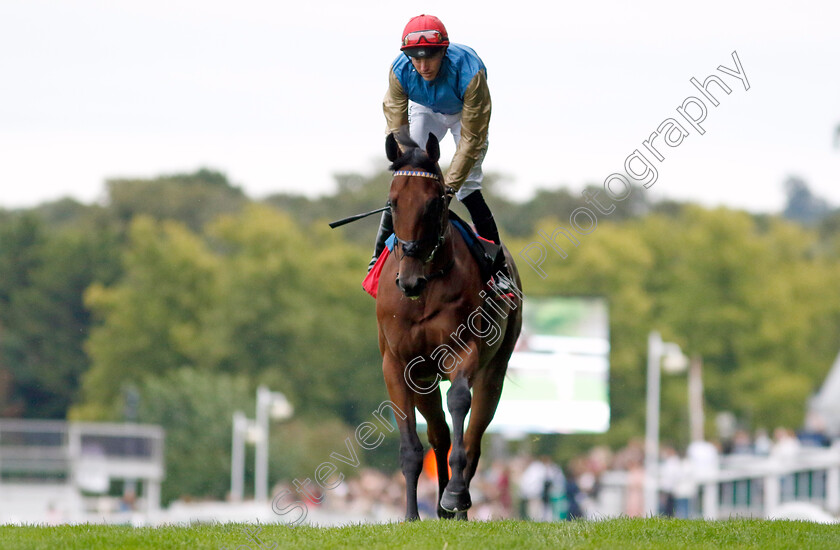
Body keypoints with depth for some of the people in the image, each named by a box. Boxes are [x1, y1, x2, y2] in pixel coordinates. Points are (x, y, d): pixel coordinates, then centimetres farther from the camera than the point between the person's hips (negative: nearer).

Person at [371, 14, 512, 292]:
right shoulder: (400, 71, -32)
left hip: (465, 114, -3)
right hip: (425, 111, 3)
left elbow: (471, 139, -34)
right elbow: (397, 133, -23)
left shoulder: (469, 71, -41)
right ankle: (379, 257, 3)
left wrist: (449, 185, -36)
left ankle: (499, 269, -2)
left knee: (468, 190, -13)